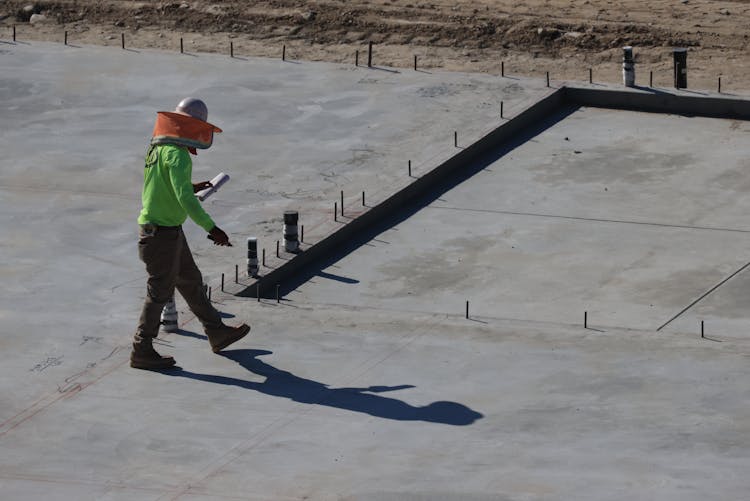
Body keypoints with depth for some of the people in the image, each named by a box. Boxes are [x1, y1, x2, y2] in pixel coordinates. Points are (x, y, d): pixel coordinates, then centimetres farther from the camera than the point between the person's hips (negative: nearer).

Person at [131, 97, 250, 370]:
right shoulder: (177, 154, -22)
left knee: (191, 282, 19)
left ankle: (217, 333, 31)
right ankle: (142, 352, 9)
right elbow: (184, 198, -30)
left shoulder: (158, 148, 8)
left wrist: (190, 188, 26)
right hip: (162, 233, -10)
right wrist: (211, 228, -30)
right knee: (160, 291, 1)